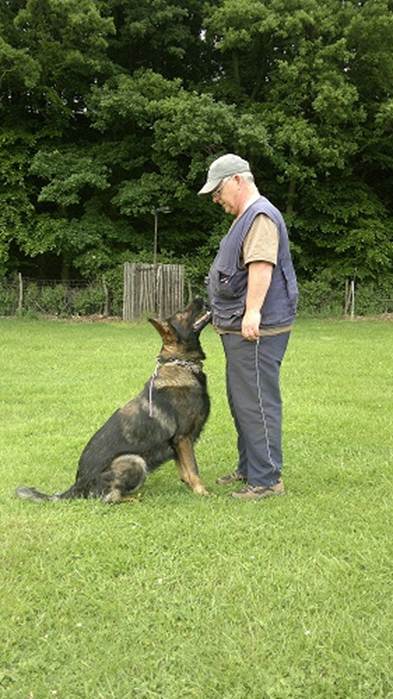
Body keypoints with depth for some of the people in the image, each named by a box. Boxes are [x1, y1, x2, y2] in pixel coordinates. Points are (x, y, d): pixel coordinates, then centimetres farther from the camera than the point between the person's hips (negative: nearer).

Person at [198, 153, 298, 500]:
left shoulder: (260, 215, -12)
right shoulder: (247, 216, 22)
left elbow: (261, 265, -25)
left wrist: (253, 311, -32)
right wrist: (224, 315, 29)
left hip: (257, 329, -11)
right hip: (241, 328, 11)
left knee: (256, 404, -8)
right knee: (242, 402, 16)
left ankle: (266, 479, -1)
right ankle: (249, 468, 27)